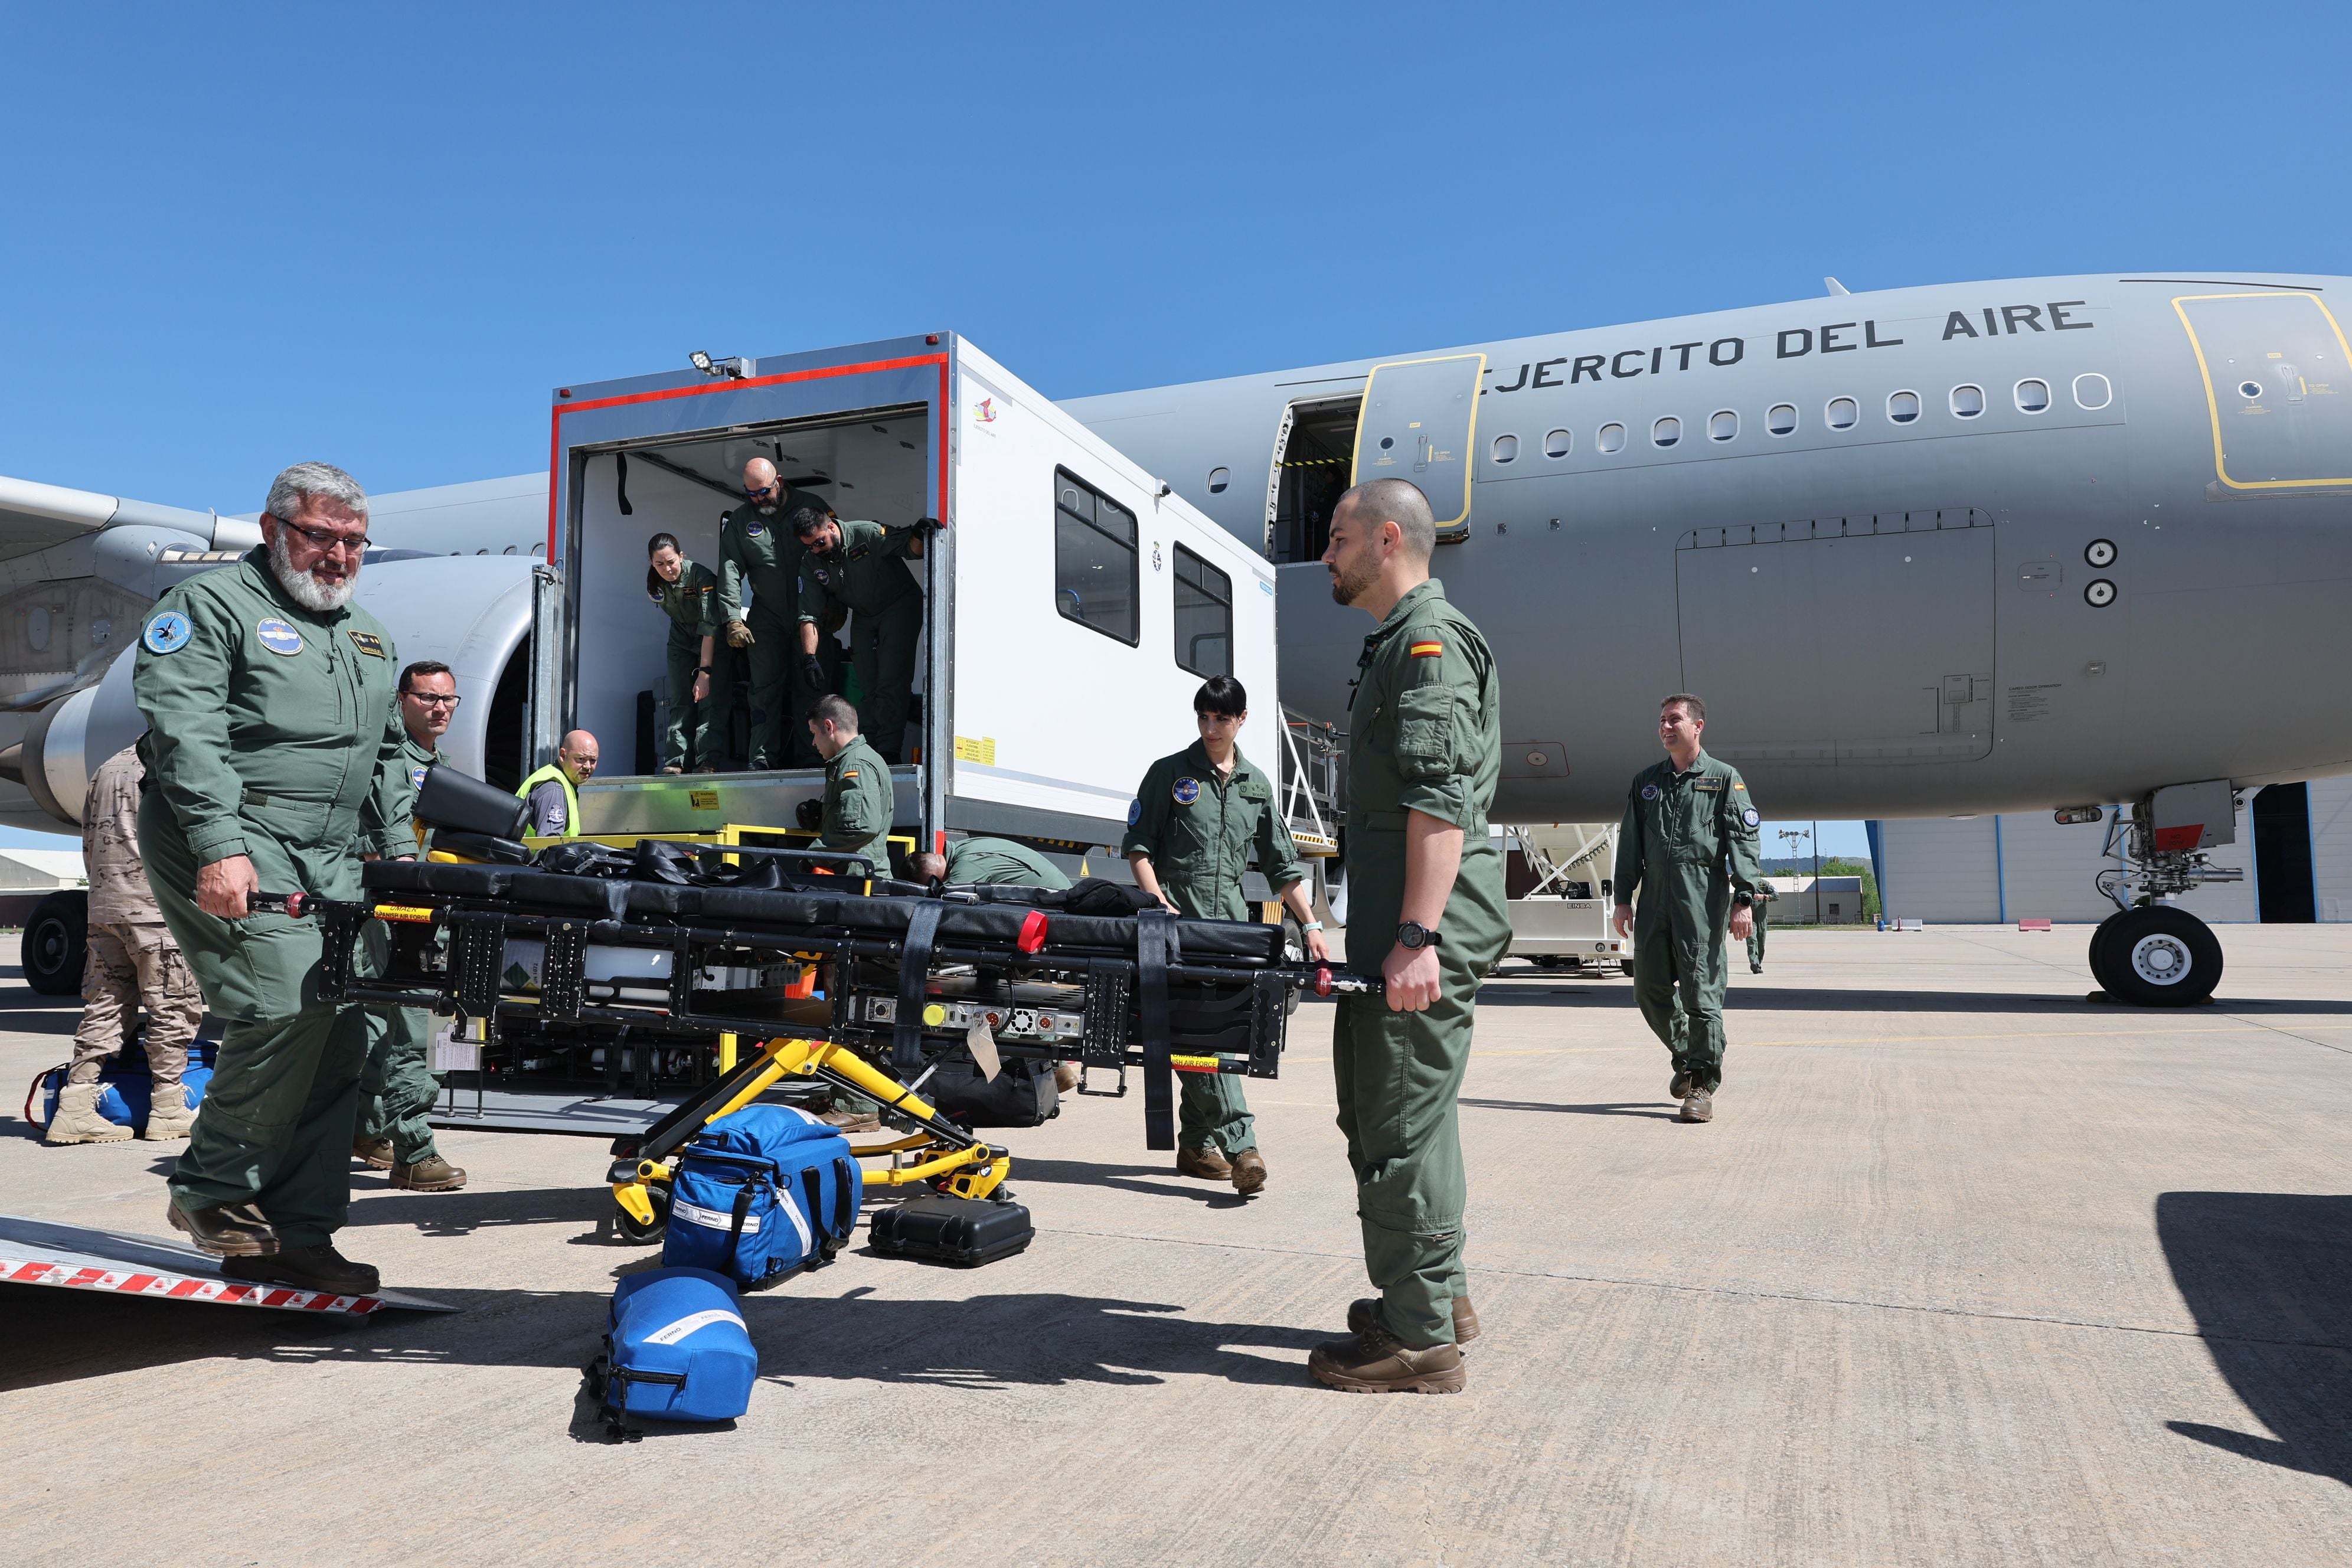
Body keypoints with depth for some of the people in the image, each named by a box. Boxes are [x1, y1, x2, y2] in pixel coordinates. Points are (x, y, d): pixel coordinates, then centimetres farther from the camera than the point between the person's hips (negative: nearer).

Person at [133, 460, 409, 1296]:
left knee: (343, 1032, 1)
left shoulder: (368, 635, 23)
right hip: (229, 851, -7)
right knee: (290, 1005, -21)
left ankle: (293, 1234, 8)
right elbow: (182, 729, -13)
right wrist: (220, 844, -22)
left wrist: (399, 848, 19)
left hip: (330, 862, 8)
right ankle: (212, 1190, 1)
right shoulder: (211, 604, 0)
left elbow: (384, 755, 28)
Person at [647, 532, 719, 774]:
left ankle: (708, 762, -18)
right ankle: (674, 763, -6)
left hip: (712, 643, -5)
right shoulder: (655, 585, -12)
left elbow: (710, 626, -34)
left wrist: (705, 671, -39)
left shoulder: (701, 577, -30)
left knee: (707, 697, -15)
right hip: (682, 643, 5)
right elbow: (674, 616, 2)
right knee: (680, 702, -3)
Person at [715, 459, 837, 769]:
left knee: (813, 686, -1)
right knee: (765, 687, -2)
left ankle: (810, 760, 4)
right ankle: (763, 760, -1)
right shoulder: (739, 521, 4)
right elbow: (730, 572, -2)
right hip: (767, 618, 1)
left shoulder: (812, 507, -1)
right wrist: (733, 620, -12)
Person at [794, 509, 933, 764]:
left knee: (890, 683, -16)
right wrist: (808, 657, -20)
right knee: (867, 689, 3)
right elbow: (808, 615, -9)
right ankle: (871, 750, 12)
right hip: (864, 617, 5)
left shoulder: (867, 535, -23)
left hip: (899, 606, -5)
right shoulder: (810, 565, -7)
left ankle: (888, 753, -15)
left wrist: (918, 537, -44)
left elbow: (911, 550, -19)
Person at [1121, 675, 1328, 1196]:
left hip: (1232, 920, 4)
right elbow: (1138, 845, 4)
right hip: (1179, 918, -4)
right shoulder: (1169, 773, 6)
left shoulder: (1257, 785, 17)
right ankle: (1240, 1143, -21)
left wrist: (1311, 925, 10)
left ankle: (1195, 1144, 17)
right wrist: (1160, 904, -10)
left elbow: (1282, 865, 18)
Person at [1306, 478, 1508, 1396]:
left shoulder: (1430, 640, -10)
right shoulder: (1401, 643, 23)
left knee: (1402, 1121, -5)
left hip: (1424, 928, -11)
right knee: (1379, 1107, 18)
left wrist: (1417, 936, -28)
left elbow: (1442, 801, -22)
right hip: (1396, 920, 11)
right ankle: (1436, 1296, 32)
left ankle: (1420, 1338, 6)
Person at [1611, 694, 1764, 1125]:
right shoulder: (1645, 782, 18)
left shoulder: (1725, 778, 6)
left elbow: (1744, 841, -1)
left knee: (1701, 990, -6)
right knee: (1649, 988, 4)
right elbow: (1630, 843, 17)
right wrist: (1623, 899, 11)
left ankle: (1702, 1084, 2)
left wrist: (1744, 899, -10)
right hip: (1655, 896, 4)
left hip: (1704, 895, -4)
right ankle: (1687, 1057, 26)